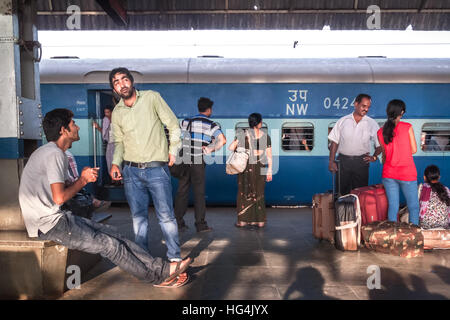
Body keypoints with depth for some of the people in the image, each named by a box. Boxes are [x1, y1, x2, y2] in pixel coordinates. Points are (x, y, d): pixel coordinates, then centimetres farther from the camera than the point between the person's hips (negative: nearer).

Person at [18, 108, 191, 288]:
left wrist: (83, 178, 4)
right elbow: (59, 198, -24)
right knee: (110, 245, -13)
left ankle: (162, 268, -2)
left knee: (111, 234, -1)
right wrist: (83, 180, -9)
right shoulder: (54, 154, -18)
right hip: (48, 225, -10)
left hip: (57, 218, 10)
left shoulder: (48, 152, 16)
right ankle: (156, 277, -1)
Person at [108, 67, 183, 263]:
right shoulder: (117, 112, 10)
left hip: (157, 168, -3)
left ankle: (174, 257, 12)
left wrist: (173, 150, -5)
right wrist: (116, 163, 2)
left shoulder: (152, 98, -1)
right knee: (138, 215, 10)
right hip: (131, 171, 4)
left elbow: (173, 125, 2)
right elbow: (118, 141, 17)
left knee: (166, 215, -2)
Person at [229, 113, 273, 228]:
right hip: (260, 168, 2)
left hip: (245, 167, -1)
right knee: (259, 193, 11)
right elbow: (269, 156, -1)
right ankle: (260, 221, 14)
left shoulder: (242, 134, -4)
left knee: (243, 192, 8)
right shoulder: (266, 136, 1)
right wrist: (269, 171, 5)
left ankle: (242, 220, 11)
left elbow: (231, 148, -6)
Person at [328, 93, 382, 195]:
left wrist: (374, 156, -9)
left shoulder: (372, 124, 7)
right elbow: (334, 142, 5)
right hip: (343, 160, 0)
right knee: (342, 192, 3)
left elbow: (379, 144, 9)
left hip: (361, 161, 0)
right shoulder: (343, 121, 6)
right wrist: (331, 161, -2)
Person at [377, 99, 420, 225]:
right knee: (413, 207, 10)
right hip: (407, 174, -3)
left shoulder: (380, 132, 1)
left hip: (388, 174, 4)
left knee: (392, 206, 10)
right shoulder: (407, 127, -9)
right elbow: (414, 150, -4)